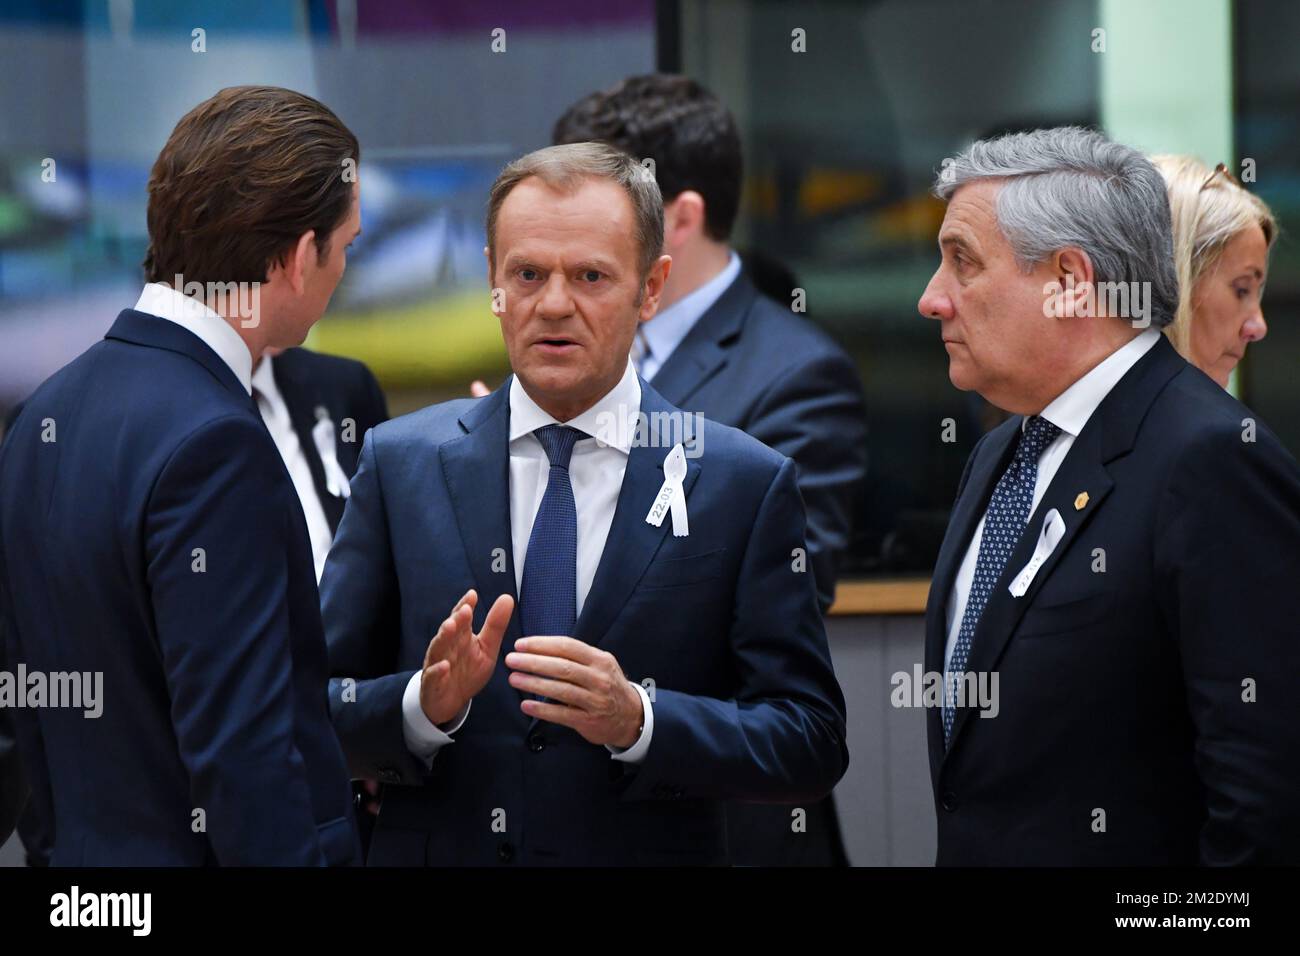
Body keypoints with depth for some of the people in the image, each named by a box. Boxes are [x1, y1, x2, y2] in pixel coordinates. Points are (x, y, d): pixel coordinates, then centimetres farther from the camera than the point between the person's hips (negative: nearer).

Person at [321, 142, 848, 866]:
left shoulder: (744, 484, -6)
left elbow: (812, 748, -10)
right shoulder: (400, 464, -2)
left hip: (648, 857, -1)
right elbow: (312, 717, -4)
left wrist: (638, 719, -24)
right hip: (435, 850, 1)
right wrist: (426, 704, -23)